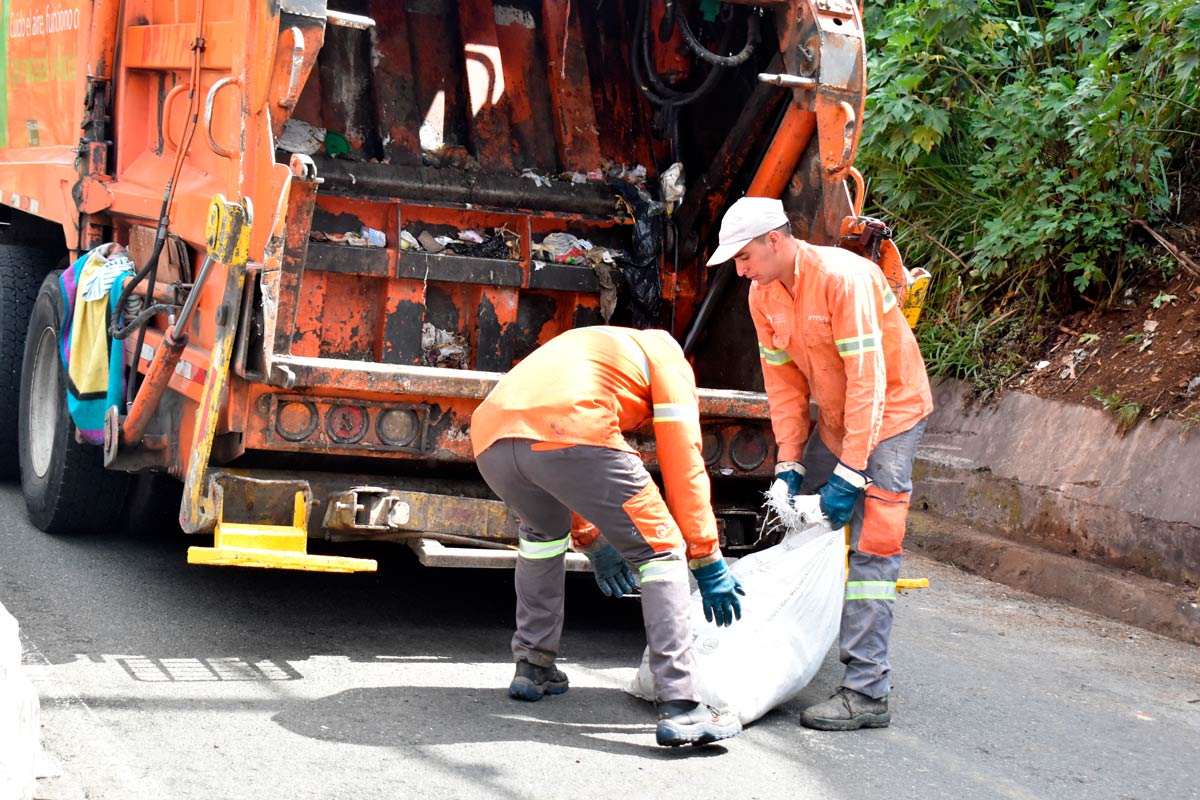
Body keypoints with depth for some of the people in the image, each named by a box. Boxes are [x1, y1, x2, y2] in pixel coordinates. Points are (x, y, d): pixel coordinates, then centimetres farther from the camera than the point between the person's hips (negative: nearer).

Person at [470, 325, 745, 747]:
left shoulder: (592, 347, 43)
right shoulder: (668, 356, 24)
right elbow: (683, 463, 16)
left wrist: (591, 540, 54)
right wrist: (707, 561, 19)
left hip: (490, 441, 7)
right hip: (569, 438, -7)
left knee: (543, 531, 37)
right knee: (660, 551, 6)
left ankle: (531, 666, 36)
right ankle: (679, 707, -4)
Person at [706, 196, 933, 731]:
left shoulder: (842, 277, -27)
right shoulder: (763, 294, -2)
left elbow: (868, 381, -28)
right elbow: (783, 383, 4)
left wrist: (849, 473, -29)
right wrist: (789, 465, -5)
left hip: (890, 413, -8)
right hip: (831, 421, 8)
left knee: (868, 547, -14)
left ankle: (866, 691, -15)